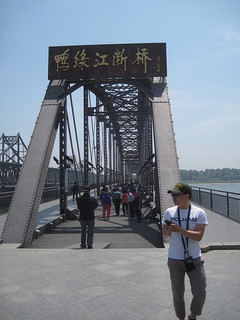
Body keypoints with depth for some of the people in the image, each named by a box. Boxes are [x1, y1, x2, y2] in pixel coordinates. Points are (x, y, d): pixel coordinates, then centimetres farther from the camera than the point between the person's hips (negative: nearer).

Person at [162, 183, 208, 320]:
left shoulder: (199, 213, -6)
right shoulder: (169, 212, 1)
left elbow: (199, 236, -14)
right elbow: (165, 234, 2)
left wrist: (179, 229, -25)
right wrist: (167, 230, -21)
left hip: (195, 259, -1)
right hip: (175, 260, 1)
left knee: (200, 294, 3)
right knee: (178, 294, 11)